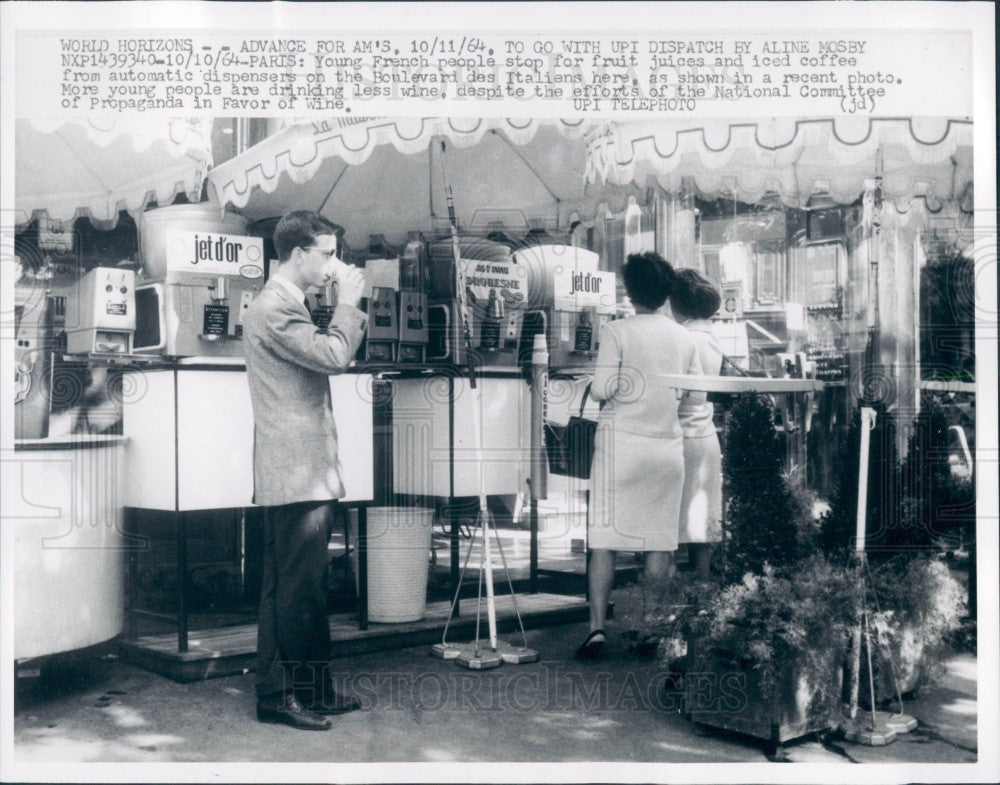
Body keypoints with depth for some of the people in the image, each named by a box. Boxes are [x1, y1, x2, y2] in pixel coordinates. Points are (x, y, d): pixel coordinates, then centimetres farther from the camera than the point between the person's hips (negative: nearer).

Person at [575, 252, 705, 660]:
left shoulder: (616, 331, -6)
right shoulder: (684, 337, 6)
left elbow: (602, 389, -12)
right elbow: (698, 394, 10)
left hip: (623, 439, -3)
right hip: (668, 443, 4)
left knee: (604, 538, 0)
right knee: (661, 541, 9)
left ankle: (597, 627, -5)